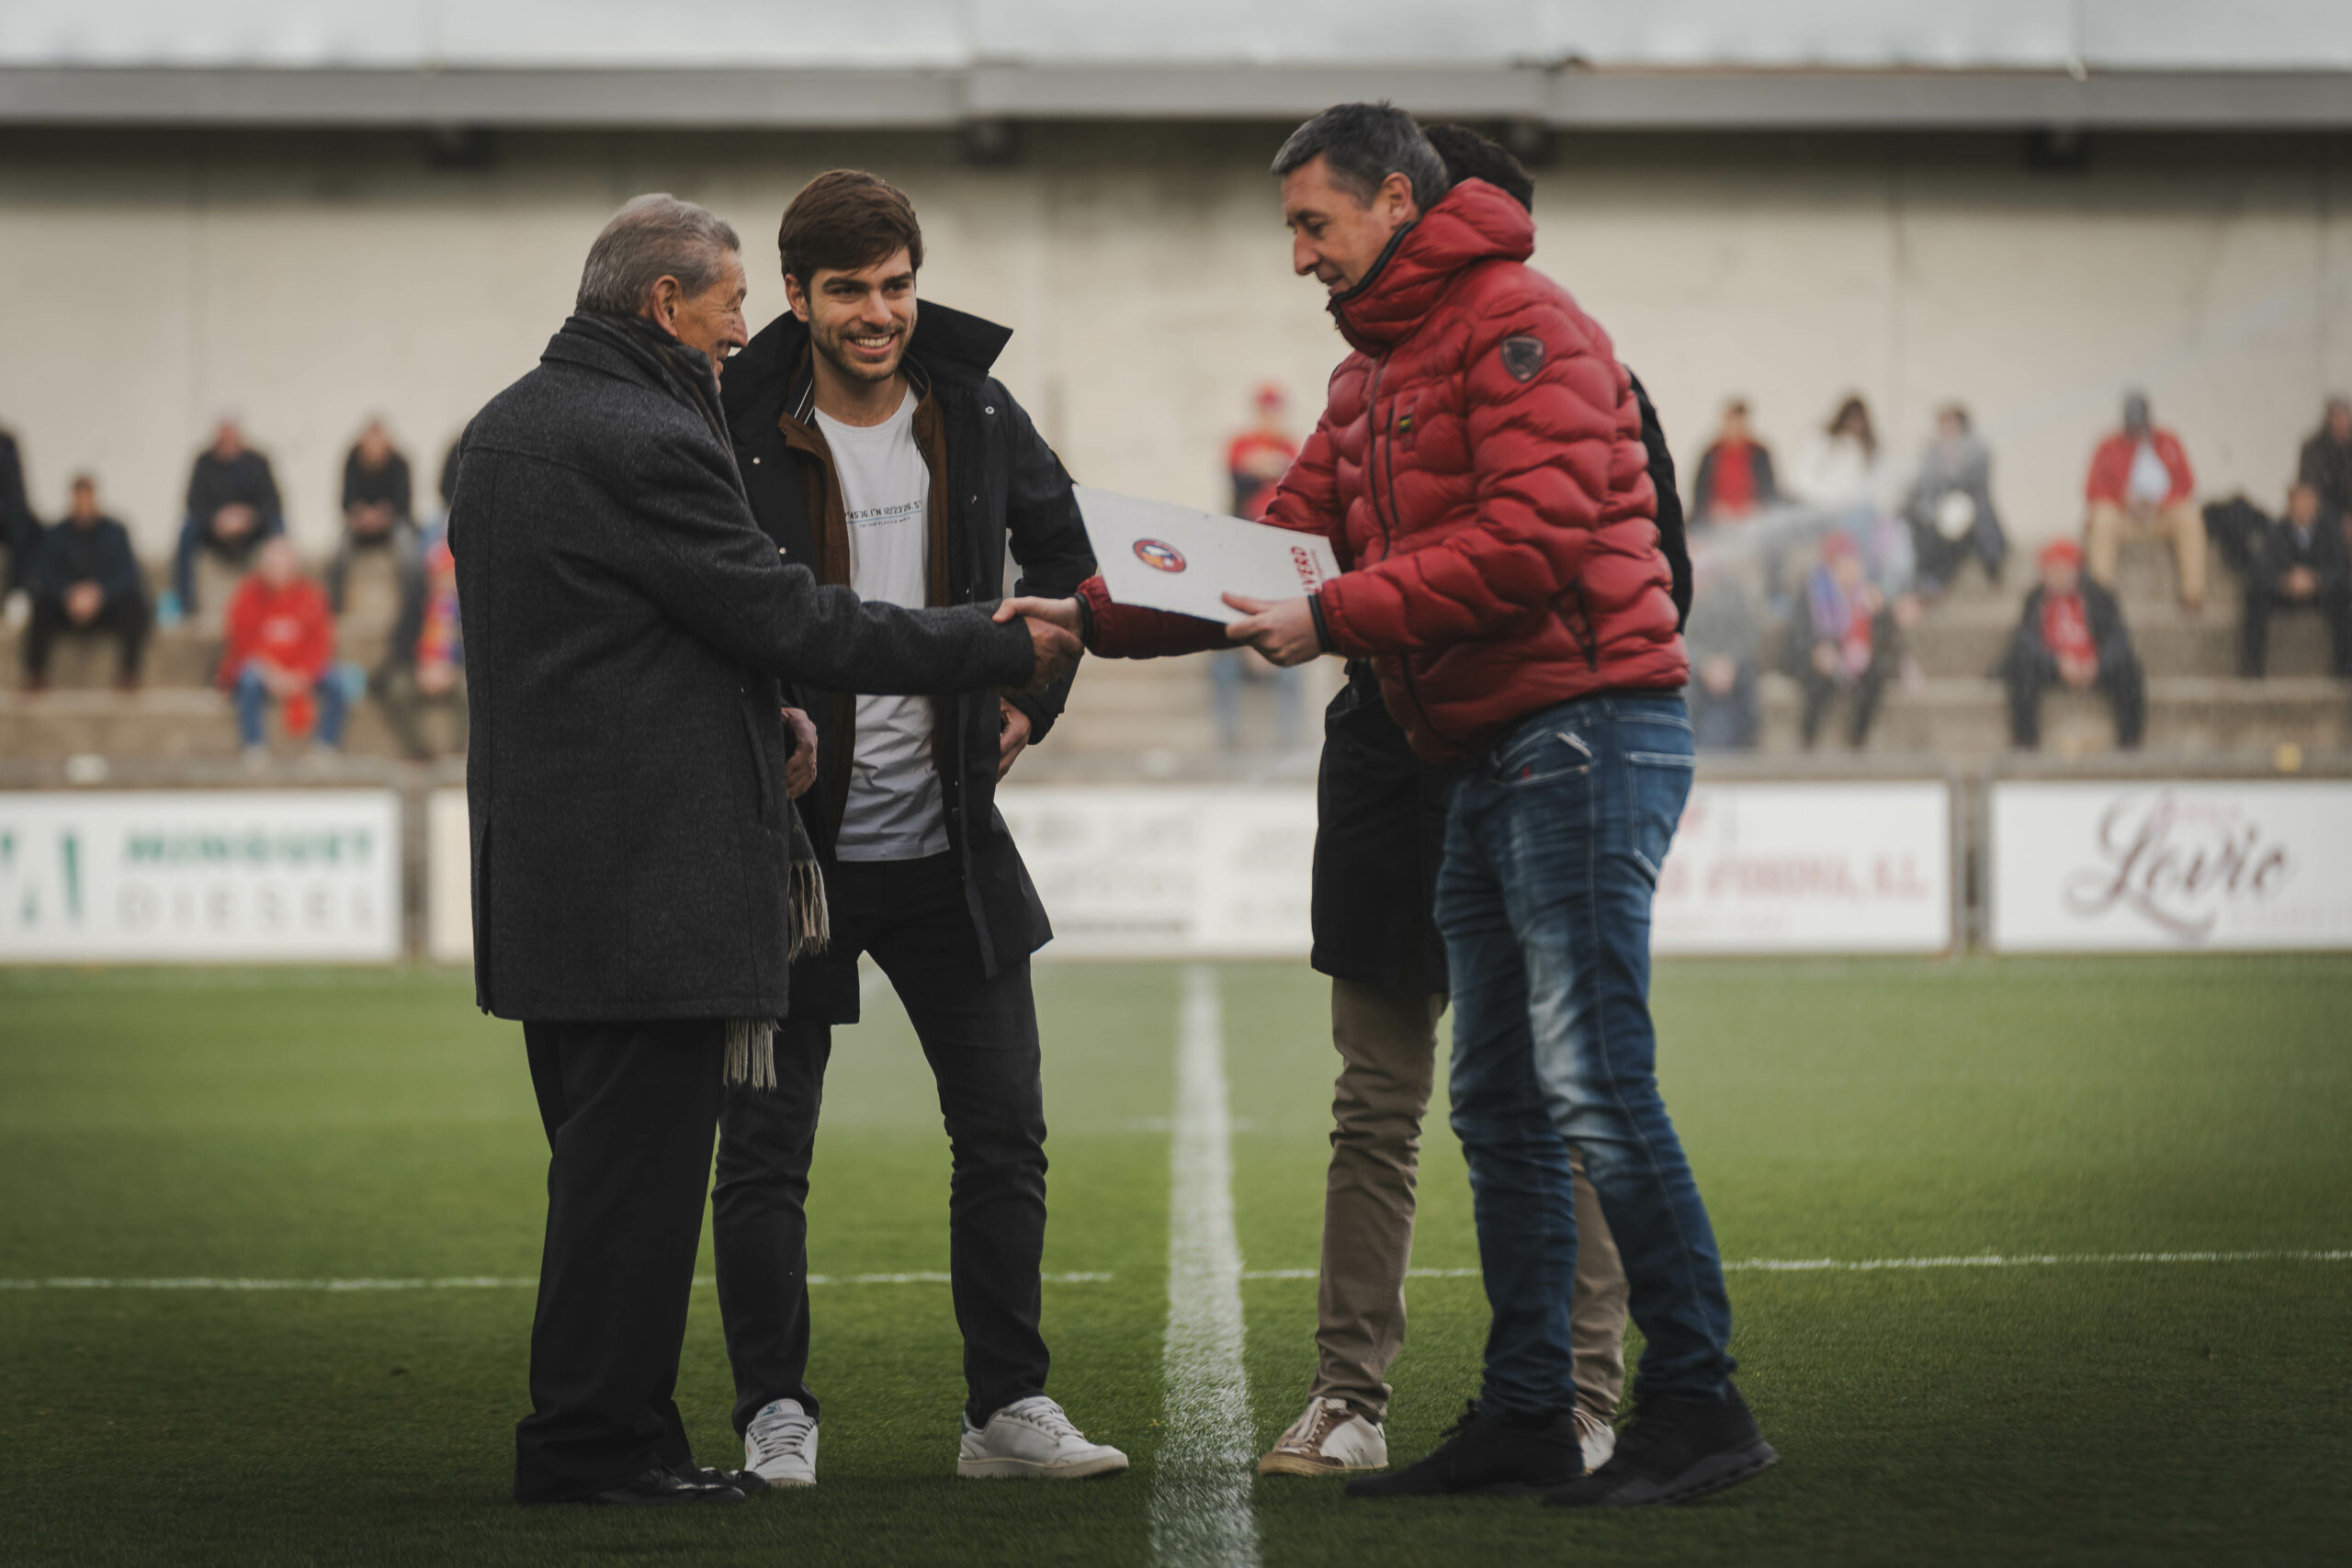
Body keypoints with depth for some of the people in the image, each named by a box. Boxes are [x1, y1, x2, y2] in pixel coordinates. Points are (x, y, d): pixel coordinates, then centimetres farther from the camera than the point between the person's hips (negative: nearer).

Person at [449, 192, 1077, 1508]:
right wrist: (1006, 651, -7)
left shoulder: (506, 429, 15)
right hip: (652, 868, -10)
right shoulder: (646, 444, -16)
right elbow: (790, 616, -15)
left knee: (607, 1154, 14)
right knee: (640, 1157, -4)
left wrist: (757, 719, 12)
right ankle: (595, 1441, -2)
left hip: (542, 864, 10)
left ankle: (602, 1433, 18)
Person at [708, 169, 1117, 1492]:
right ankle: (776, 1415, 11)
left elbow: (1064, 554, 20)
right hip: (792, 839, -4)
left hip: (950, 842, 4)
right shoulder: (739, 434, -11)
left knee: (1006, 1133, 5)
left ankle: (1011, 1408, 14)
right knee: (765, 1149, 0)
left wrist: (1032, 699, 11)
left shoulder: (977, 418, 2)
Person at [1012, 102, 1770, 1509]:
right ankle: (1528, 1416, 13)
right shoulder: (1372, 375, 22)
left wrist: (1336, 619, -19)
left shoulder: (1519, 327, -9)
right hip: (1489, 758, 10)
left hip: (1585, 730, -10)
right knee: (1500, 1103, 9)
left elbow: (1533, 539, -20)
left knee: (1592, 1079, -14)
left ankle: (1699, 1404, -10)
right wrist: (1095, 614, 10)